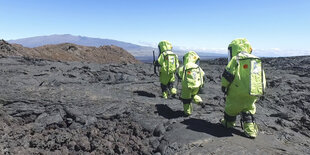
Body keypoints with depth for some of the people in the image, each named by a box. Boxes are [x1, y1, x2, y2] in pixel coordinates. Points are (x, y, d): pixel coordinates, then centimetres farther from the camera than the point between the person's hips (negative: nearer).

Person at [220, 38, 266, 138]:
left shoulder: (236, 59, -9)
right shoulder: (257, 61, 14)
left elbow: (227, 75, -16)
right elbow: (262, 79, 16)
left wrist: (224, 86, 0)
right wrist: (258, 92, 24)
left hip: (237, 93, -6)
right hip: (253, 95, 6)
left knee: (231, 108, 16)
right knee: (248, 111, 20)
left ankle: (228, 123, 35)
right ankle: (250, 129, 13)